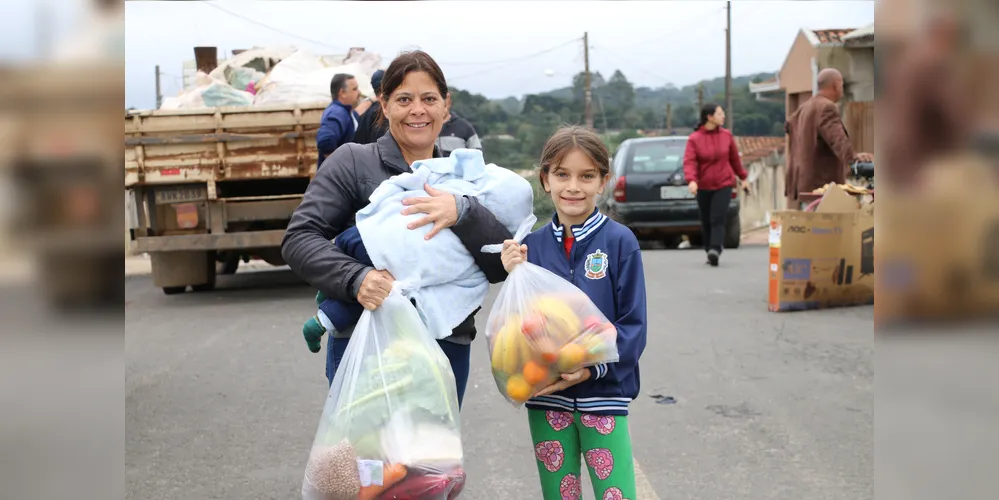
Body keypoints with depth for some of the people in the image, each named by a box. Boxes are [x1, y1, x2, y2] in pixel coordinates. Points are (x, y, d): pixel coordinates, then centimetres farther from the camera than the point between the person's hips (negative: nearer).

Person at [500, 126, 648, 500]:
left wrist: (590, 369, -19)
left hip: (603, 395, -3)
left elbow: (633, 325, -7)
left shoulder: (619, 241, -7)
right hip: (545, 396, 3)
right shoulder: (532, 245, 2)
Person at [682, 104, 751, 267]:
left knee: (718, 218, -15)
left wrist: (743, 178, 17)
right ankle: (710, 251, 22)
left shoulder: (726, 135, 2)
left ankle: (715, 250, -25)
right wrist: (691, 180, -32)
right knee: (706, 222, 8)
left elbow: (735, 158, 12)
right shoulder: (694, 139, -7)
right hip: (703, 186, 0)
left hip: (724, 184, 0)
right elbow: (689, 161, -16)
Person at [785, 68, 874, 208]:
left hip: (803, 182, 10)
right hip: (821, 182, -10)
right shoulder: (827, 107, -14)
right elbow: (837, 137, -33)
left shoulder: (806, 107, 17)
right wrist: (853, 156, -48)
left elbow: (790, 124, 39)